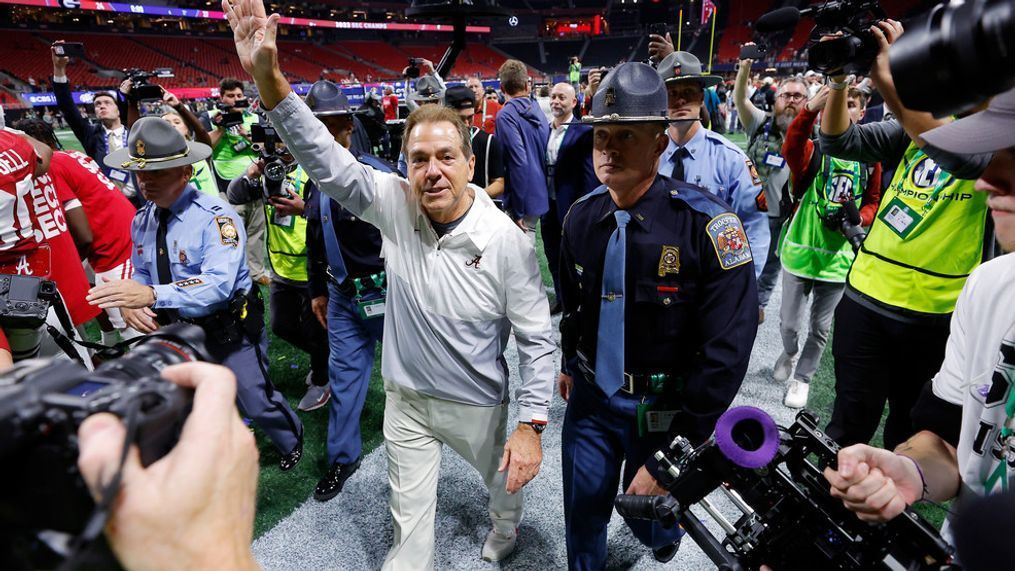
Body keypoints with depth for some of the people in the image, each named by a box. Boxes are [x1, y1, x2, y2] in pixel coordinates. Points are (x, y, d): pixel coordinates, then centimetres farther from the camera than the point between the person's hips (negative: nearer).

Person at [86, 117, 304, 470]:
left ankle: (291, 441, 39)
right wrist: (129, 303, -16)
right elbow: (141, 275, 8)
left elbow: (219, 284, -34)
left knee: (256, 402, 7)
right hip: (176, 330, 6)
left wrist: (151, 295, -44)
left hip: (228, 331, -6)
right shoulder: (141, 221, 1)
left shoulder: (214, 216, -22)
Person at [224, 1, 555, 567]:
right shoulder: (393, 205, -15)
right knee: (410, 522, 17)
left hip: (477, 405, -1)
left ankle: (507, 522, 65)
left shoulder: (506, 240, -23)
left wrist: (531, 424, -19)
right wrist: (268, 76, -33)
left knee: (504, 478, 30)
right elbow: (325, 157, -20)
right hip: (406, 400, 1)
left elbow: (537, 338, -18)